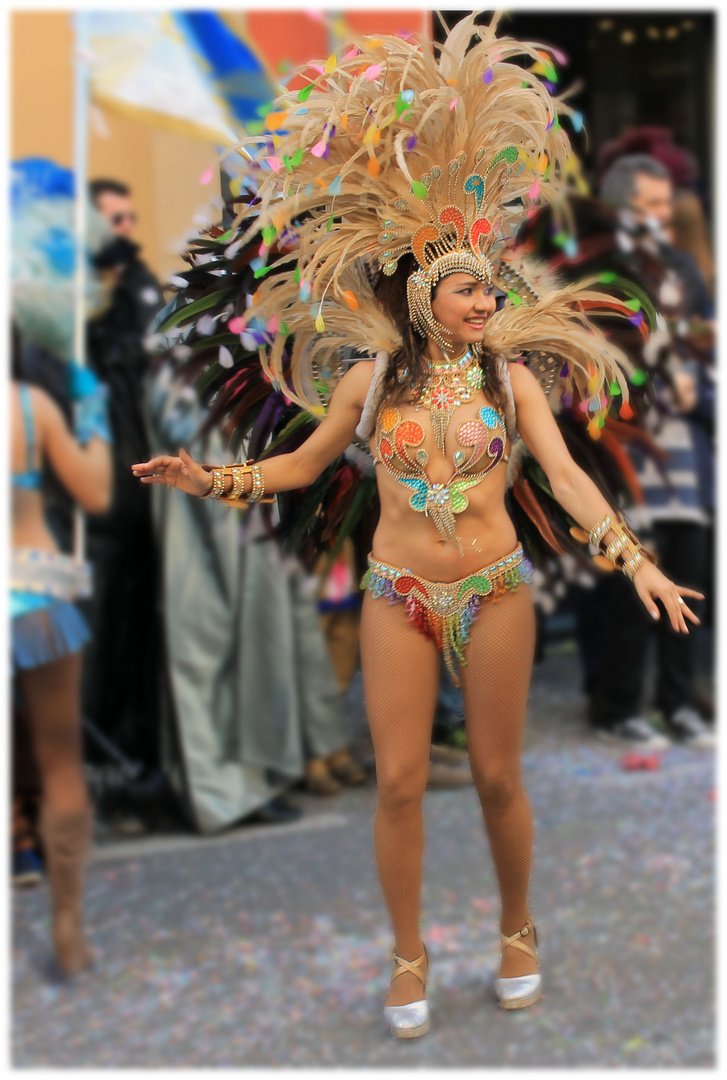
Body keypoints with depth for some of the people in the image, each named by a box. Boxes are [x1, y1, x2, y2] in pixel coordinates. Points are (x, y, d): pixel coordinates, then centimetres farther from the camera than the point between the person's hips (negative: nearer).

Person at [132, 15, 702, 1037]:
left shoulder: (508, 377, 0)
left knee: (498, 775, 8)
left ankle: (518, 930, 31)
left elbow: (566, 474, -8)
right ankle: (409, 955, 19)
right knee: (399, 780, 2)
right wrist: (209, 478, 0)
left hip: (496, 589, -1)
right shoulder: (376, 377, 2)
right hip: (400, 596, 1)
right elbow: (305, 462, 12)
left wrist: (636, 560, -21)